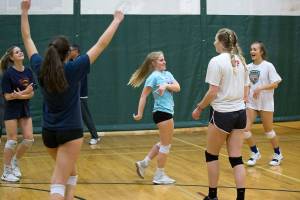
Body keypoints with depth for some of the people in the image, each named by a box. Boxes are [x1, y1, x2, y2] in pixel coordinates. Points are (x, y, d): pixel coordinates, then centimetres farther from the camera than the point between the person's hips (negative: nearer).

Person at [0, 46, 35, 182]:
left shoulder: (28, 72, 2)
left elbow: (31, 93, 1)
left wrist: (20, 95, -18)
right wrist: (24, 92, -25)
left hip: (24, 109, 6)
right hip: (11, 110, -6)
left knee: (29, 139, 2)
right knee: (12, 140, -1)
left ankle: (15, 161, 26)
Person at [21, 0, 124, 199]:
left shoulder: (41, 69, -4)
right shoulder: (73, 69, -15)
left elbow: (27, 38, 8)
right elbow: (101, 44, -10)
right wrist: (117, 20, 0)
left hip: (49, 132, 5)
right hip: (70, 132, -5)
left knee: (71, 172, 25)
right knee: (59, 182, -7)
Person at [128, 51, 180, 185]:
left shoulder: (167, 74, 12)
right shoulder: (153, 76, -11)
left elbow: (177, 87, 0)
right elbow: (144, 95, -14)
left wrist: (166, 86, -18)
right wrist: (140, 113, -18)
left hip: (167, 112, 9)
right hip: (162, 112, -9)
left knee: (164, 143, 18)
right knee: (166, 145, -2)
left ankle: (144, 163, 24)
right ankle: (159, 176, 7)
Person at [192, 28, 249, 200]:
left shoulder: (217, 61, -12)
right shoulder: (241, 61, 8)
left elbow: (213, 92, -15)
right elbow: (245, 91, 12)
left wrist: (199, 108, -3)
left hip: (222, 114, -6)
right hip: (240, 113, 6)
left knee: (211, 155, 11)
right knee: (236, 158, 6)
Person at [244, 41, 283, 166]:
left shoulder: (268, 66, -9)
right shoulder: (248, 67, 4)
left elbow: (275, 84, -13)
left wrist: (260, 88, -25)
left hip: (265, 103, -4)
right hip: (251, 102, 4)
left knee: (268, 130, 8)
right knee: (245, 129, -8)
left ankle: (278, 154, 31)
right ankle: (255, 153, 14)